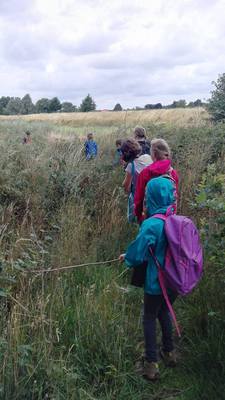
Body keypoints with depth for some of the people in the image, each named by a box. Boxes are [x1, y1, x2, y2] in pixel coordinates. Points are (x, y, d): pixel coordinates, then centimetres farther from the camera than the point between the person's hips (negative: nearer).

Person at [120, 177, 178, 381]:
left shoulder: (151, 224, -25)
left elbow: (138, 254, -17)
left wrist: (127, 257, 5)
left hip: (156, 282, -5)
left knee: (150, 318, 14)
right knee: (164, 311, 28)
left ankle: (151, 364, 22)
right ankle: (169, 352, 41)